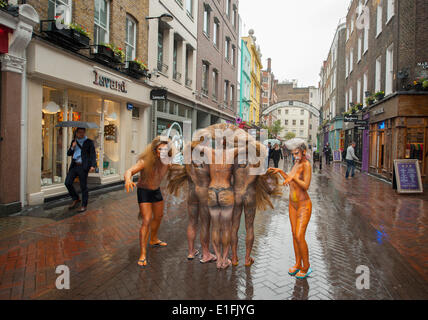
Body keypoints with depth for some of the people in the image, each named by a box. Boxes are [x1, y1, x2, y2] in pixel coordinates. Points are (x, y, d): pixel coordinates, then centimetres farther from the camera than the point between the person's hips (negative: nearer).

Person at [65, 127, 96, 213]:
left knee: (83, 186, -1)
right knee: (67, 183, -2)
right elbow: (68, 154, 17)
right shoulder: (74, 141, 17)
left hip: (83, 166, -5)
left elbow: (93, 155, -5)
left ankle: (84, 205, 10)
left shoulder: (89, 142, 2)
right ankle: (76, 199, 19)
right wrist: (72, 147, -3)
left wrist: (93, 165, -19)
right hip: (74, 166, 5)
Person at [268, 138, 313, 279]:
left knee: (299, 237, -8)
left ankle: (306, 267, 13)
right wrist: (280, 171, 13)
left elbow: (306, 186, -26)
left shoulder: (307, 164, -19)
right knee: (295, 235, 13)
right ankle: (298, 264, 27)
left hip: (304, 205, -8)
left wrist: (293, 177, -36)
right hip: (293, 204, 8)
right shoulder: (297, 163, 6)